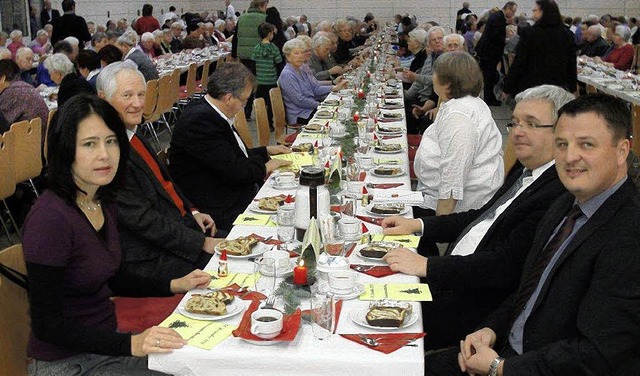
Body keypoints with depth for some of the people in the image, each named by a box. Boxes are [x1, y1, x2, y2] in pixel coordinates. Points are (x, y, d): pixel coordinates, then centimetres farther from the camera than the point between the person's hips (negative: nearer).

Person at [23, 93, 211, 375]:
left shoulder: (104, 202, 2)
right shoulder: (49, 218, -24)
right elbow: (47, 323, -23)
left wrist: (174, 285, 7)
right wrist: (130, 344, -29)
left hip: (105, 342, 8)